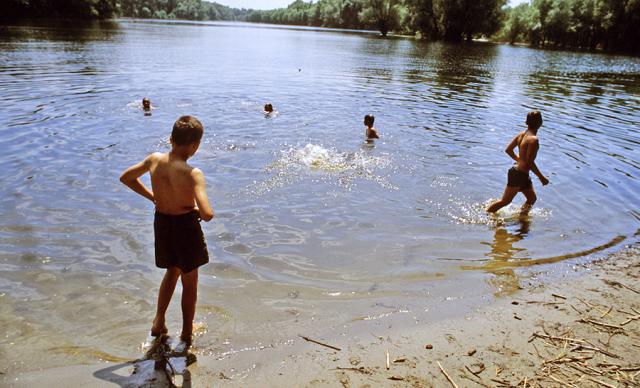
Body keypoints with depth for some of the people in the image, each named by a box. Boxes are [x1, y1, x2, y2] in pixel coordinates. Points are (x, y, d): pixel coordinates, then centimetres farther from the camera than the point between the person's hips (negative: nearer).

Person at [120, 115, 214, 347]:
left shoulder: (154, 160, -10)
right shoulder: (192, 174, -28)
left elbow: (126, 178, 8)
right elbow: (207, 214, -36)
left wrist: (153, 197, 9)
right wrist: (199, 211, -12)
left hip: (161, 222, 6)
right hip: (185, 225, -5)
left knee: (172, 271, 30)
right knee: (189, 282, 16)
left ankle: (159, 322, 34)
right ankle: (187, 335, 31)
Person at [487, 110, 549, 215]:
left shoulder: (522, 134, 3)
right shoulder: (533, 139, -22)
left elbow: (508, 150, 10)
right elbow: (530, 162, -25)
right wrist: (541, 177, -16)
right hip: (519, 175, -9)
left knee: (532, 199, 21)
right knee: (505, 201, 3)